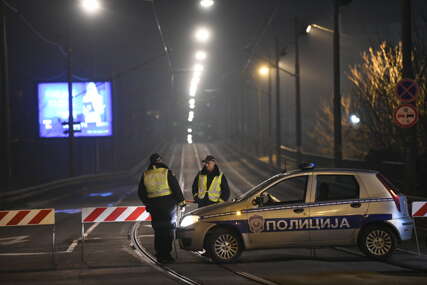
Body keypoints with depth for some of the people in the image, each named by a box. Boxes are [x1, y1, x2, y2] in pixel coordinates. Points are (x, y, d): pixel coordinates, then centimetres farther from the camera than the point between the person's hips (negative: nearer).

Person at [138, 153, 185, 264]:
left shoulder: (145, 175, 5)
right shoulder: (166, 172, -7)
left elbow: (141, 192, 13)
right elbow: (176, 188, -6)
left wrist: (147, 203, 26)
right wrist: (181, 201, 4)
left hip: (153, 205, 4)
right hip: (167, 203, -4)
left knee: (158, 230, 12)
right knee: (168, 229, 2)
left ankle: (159, 255, 14)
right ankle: (166, 255, -2)